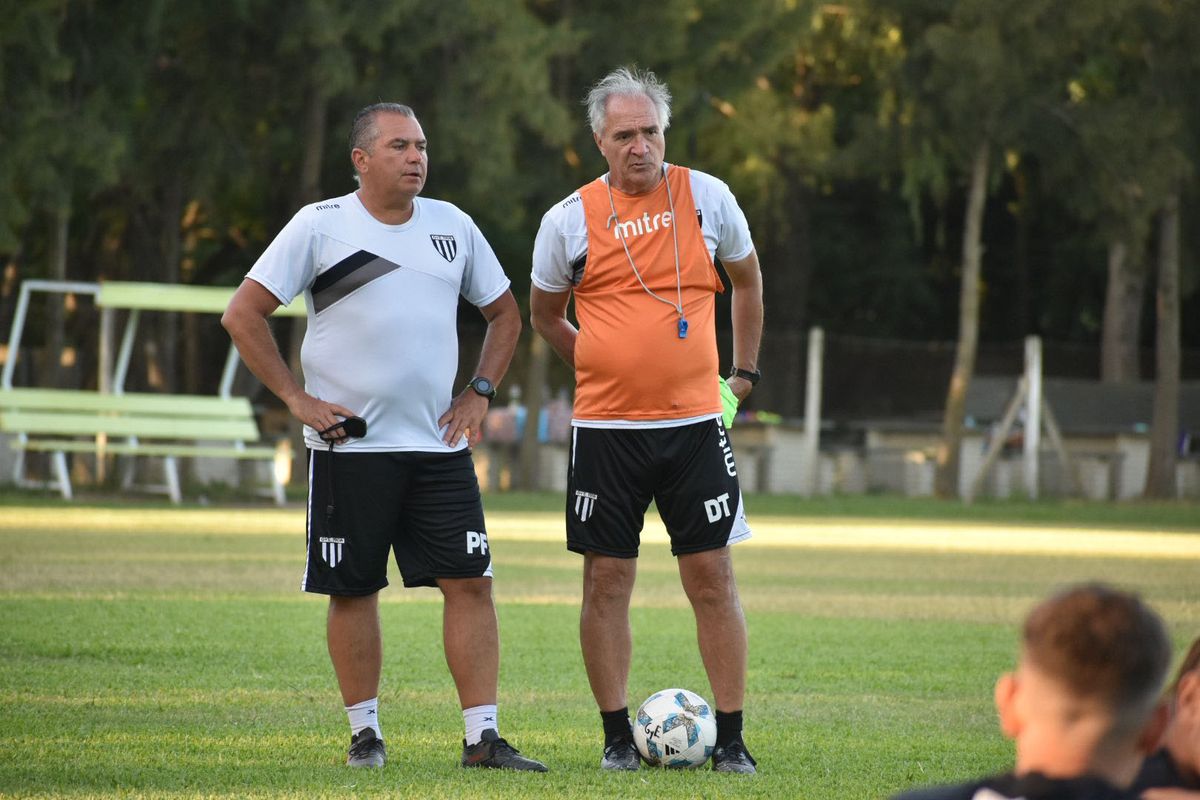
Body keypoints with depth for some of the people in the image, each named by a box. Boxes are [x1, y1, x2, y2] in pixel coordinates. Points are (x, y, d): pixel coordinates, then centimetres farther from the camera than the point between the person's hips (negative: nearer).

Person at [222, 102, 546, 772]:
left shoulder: (452, 225, 10)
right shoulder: (321, 226, -2)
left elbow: (505, 314, 22)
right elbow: (244, 314, -2)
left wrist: (481, 392, 8)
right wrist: (296, 398, -7)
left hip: (440, 443, 3)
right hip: (349, 445, -3)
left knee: (471, 582, -5)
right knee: (354, 590, 2)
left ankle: (483, 736, -4)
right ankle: (366, 733, 15)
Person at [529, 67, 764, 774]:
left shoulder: (708, 198, 1)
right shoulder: (569, 221, -1)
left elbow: (747, 278, 19)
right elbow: (546, 316, 15)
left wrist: (744, 371, 17)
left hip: (694, 423, 0)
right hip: (605, 426, 0)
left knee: (713, 577, -2)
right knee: (607, 581, 0)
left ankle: (731, 739, 3)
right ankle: (618, 736, 9)